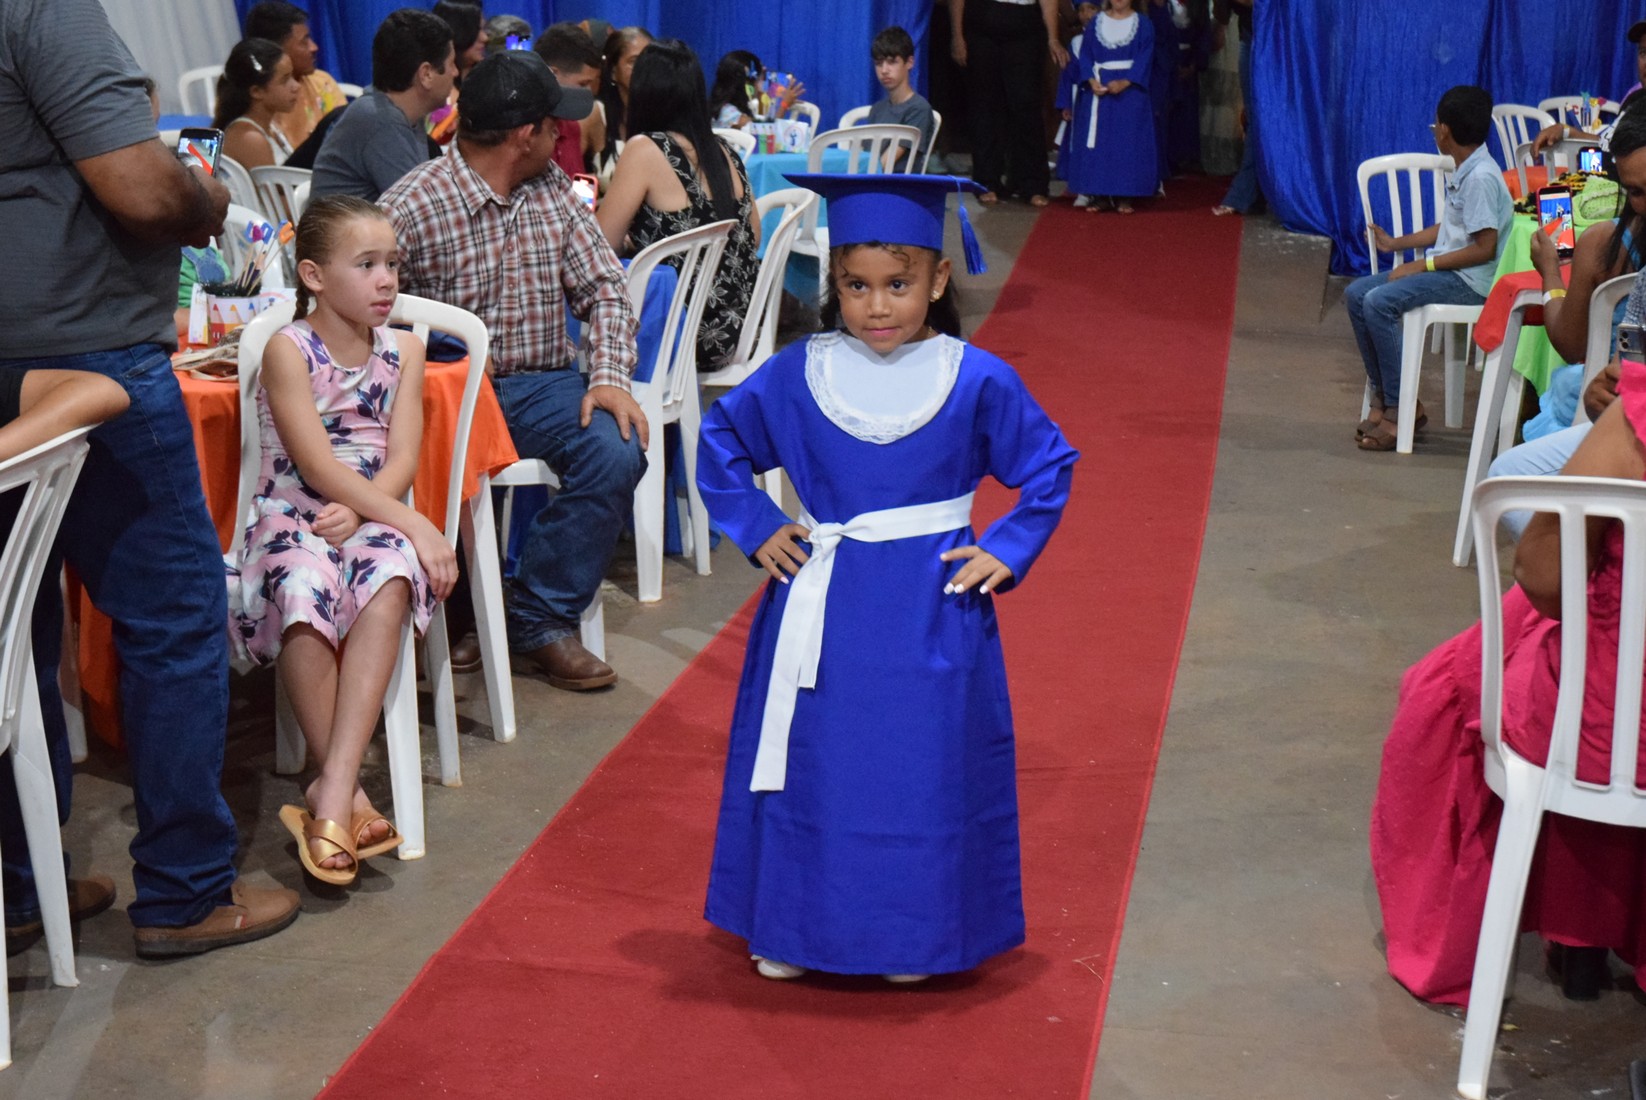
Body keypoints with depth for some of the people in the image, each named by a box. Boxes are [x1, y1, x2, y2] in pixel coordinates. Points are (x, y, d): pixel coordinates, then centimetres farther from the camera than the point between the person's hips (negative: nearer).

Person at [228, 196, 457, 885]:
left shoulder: (402, 351, 10)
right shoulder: (288, 350, -4)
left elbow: (402, 459, 1)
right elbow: (318, 467, -13)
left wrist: (356, 513, -19)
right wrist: (418, 527, -19)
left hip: (374, 517, 3)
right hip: (292, 518, -2)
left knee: (391, 580, -33)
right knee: (301, 591, -36)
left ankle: (332, 791, -38)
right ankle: (348, 796, -28)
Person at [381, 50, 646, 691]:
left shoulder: (553, 190, 10)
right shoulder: (409, 208, -9)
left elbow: (604, 288, 9)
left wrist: (609, 376, -8)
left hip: (540, 383, 5)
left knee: (617, 451, -24)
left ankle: (541, 620, -6)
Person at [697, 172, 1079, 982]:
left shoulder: (977, 383, -5)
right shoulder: (794, 377, -1)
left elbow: (1049, 468, 5)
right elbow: (720, 443, 13)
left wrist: (1006, 553, -5)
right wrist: (756, 529, 3)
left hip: (931, 610, -1)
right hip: (821, 609, 2)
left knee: (927, 768, 5)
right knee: (808, 763, 8)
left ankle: (914, 935, 23)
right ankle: (792, 929, 25)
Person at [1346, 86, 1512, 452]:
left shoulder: (1481, 178, -17)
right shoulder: (1462, 171, 13)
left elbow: (1484, 248, -21)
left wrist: (1424, 264, -19)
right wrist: (1397, 243, 23)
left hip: (1471, 282, -10)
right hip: (1446, 270, 10)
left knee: (1379, 302, -26)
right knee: (1356, 294, 0)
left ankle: (1400, 408, -19)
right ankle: (1383, 395, 2)